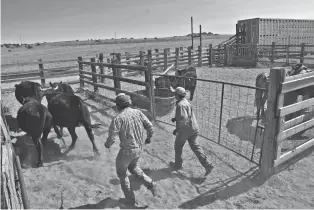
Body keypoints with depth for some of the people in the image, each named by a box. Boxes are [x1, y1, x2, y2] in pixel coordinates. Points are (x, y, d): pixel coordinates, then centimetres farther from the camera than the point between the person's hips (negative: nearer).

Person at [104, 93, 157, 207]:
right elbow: (150, 127, -3)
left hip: (127, 150, -6)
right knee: (133, 167, 33)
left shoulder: (118, 118, -19)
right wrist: (148, 138, 17)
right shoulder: (138, 112, -4)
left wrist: (107, 144, 1)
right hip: (139, 148, 6)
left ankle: (130, 199, 29)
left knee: (121, 173, 20)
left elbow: (112, 137, -22)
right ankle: (149, 183, 17)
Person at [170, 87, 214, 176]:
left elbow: (183, 119, -29)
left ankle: (178, 164, 32)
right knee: (195, 146, 13)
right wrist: (175, 118, 16)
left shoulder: (180, 105, -20)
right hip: (193, 128, 9)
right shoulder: (186, 102, 12)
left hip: (185, 129, -8)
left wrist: (177, 129, -20)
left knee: (178, 146, 14)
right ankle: (207, 165, 4)